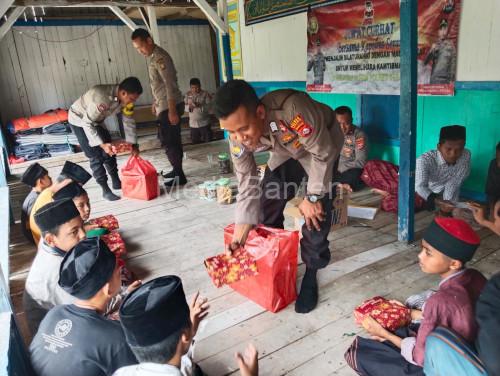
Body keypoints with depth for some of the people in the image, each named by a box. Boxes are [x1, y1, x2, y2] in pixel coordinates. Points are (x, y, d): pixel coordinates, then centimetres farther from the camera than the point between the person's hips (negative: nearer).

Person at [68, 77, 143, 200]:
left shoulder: (124, 98, -16)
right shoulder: (101, 97, -39)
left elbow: (128, 121, -2)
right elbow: (87, 123, -33)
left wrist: (133, 144, -4)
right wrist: (101, 144, -35)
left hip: (96, 121, 7)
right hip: (79, 120, -7)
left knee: (109, 151, 8)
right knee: (96, 157, -8)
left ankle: (116, 182, 24)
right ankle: (106, 190, 2)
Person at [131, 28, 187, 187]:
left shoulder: (160, 57, -17)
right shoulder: (154, 57, 14)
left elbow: (170, 84, -23)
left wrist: (172, 110, -26)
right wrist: (155, 102, 27)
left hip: (170, 106, -10)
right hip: (164, 105, 10)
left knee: (168, 141, -7)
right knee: (173, 139, 14)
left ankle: (179, 175, 0)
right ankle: (177, 171, 23)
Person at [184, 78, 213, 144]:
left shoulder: (205, 94, -5)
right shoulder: (187, 95, 4)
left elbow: (209, 106, -12)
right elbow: (184, 107, 1)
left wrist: (200, 106, -27)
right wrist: (189, 107, -21)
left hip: (204, 123, -3)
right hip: (193, 124, 3)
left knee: (208, 142, 4)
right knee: (195, 143, 10)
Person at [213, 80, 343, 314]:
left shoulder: (293, 109, -45)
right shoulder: (238, 139, -25)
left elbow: (322, 154, -30)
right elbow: (247, 186, -16)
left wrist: (312, 197, -22)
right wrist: (239, 238, -15)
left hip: (322, 144, -4)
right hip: (286, 150, 5)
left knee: (316, 212, -16)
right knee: (267, 203, -2)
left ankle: (311, 272, 6)